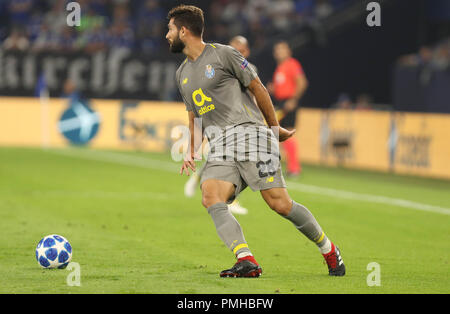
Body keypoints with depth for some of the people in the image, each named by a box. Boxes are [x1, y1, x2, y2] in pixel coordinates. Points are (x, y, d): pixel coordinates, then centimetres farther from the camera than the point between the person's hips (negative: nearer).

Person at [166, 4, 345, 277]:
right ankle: (246, 261, -34)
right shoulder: (182, 74, 22)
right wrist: (192, 151, 16)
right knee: (210, 198, -24)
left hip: (248, 131, -6)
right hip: (219, 148, 6)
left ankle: (329, 250, 7)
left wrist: (275, 129, 10)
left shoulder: (223, 54, 1)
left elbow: (258, 88, 5)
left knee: (280, 203, -14)